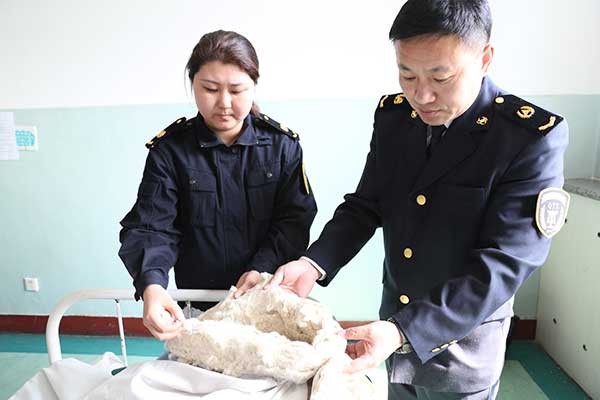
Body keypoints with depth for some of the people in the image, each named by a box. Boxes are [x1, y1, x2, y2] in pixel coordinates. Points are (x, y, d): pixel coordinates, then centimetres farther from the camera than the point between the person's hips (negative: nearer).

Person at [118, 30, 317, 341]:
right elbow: (151, 227, -15)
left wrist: (261, 269, -22)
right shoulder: (170, 150, -9)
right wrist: (151, 286, -33)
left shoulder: (282, 145, -6)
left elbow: (295, 220, -8)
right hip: (198, 306, 0)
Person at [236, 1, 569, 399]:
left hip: (462, 340, -4)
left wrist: (403, 333, -34)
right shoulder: (392, 115, -7)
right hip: (394, 322, 5)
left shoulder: (533, 137, -22)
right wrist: (313, 264, -19)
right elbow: (365, 206, -3)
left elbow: (503, 264, -25)